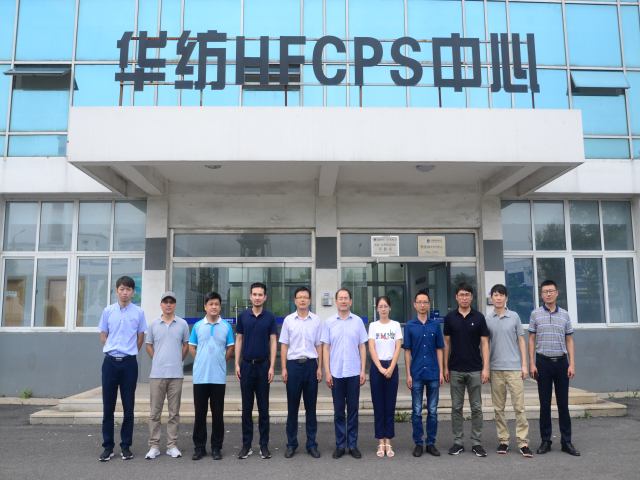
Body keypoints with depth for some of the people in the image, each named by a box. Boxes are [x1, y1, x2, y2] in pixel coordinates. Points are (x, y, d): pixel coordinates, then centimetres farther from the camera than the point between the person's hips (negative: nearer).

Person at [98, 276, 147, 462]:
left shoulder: (138, 312, 2)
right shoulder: (108, 311, 6)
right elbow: (103, 336, 12)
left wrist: (129, 353, 11)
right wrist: (115, 350, 9)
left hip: (129, 362, -1)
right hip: (110, 362, 1)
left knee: (129, 406, 5)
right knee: (108, 406, 5)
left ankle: (126, 445, 15)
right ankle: (108, 446, 15)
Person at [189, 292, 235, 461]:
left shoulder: (226, 326, 3)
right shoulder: (198, 326, 5)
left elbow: (230, 348, 9)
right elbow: (191, 347, 12)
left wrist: (220, 363, 3)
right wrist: (201, 362, 5)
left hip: (219, 377, 0)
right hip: (200, 376, 1)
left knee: (218, 413, 5)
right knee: (200, 413, 6)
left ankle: (216, 447, 15)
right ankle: (199, 447, 17)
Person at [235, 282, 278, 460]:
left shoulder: (270, 317, -1)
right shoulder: (242, 316, 4)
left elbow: (273, 342, -2)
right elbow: (239, 340, 6)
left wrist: (272, 367, -9)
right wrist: (237, 364, -1)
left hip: (263, 365, -1)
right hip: (246, 365, 1)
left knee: (263, 407, 4)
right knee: (246, 407, 6)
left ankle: (264, 445, 13)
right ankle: (246, 444, 15)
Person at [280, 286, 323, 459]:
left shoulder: (316, 320, 4)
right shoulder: (288, 320, 3)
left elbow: (319, 345, 6)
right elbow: (284, 345, 5)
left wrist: (319, 367, 1)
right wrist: (284, 368, -1)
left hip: (311, 364, 0)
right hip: (293, 364, 0)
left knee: (311, 406, 7)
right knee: (292, 406, 6)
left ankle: (312, 444, 16)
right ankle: (291, 444, 17)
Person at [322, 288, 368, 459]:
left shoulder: (358, 321, 3)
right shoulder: (329, 322, 4)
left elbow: (362, 347, 5)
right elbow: (326, 348, 4)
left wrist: (363, 370, -1)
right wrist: (327, 372, -2)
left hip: (354, 373, 0)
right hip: (336, 373, 0)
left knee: (353, 410, 6)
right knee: (338, 411, 7)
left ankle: (353, 445, 17)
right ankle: (340, 445, 17)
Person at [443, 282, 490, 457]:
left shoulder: (479, 317, 0)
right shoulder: (450, 317, 3)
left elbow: (484, 343, -1)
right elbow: (446, 343, 6)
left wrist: (486, 368, -9)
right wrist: (445, 367, 2)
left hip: (475, 369, -1)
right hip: (455, 370, 1)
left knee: (476, 408, 4)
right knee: (456, 408, 6)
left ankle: (477, 443, 13)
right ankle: (458, 442, 16)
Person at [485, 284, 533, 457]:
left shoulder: (514, 317, 3)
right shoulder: (487, 319, 6)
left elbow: (521, 340, 6)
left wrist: (524, 364, 0)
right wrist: (485, 367, 7)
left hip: (514, 367, -2)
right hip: (496, 369, 2)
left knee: (519, 406, -4)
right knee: (498, 408, 7)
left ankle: (523, 442, 3)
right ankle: (503, 440, 17)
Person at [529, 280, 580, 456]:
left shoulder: (565, 314, 7)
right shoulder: (535, 314, 3)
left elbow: (569, 340, 8)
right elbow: (531, 340, 3)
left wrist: (572, 364, 0)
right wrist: (531, 363, -3)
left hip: (561, 362, 1)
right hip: (543, 362, -1)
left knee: (563, 404, 6)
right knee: (545, 404, 4)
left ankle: (566, 441, 14)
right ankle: (545, 441, 13)